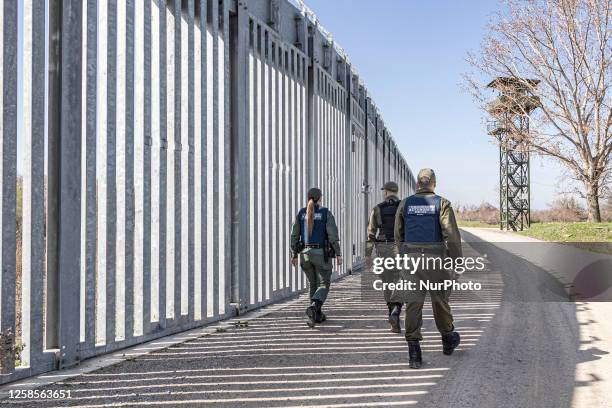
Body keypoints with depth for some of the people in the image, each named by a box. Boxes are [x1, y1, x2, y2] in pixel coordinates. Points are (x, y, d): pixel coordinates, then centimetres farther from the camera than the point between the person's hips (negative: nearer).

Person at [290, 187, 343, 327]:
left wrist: (295, 255, 11)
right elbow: (333, 235, -13)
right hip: (322, 254, -4)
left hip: (305, 253, 4)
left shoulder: (301, 213, 2)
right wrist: (338, 254, -8)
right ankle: (313, 308, -24)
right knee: (323, 285, 4)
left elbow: (294, 235, 3)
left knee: (313, 284, 21)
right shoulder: (326, 213, -8)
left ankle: (318, 315, 24)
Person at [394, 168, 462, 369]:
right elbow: (452, 234, -12)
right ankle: (448, 340, 35)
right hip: (435, 259, -2)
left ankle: (414, 350, -6)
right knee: (440, 299, 15)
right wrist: (458, 261, -7)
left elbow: (398, 235, 12)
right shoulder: (442, 203, -4)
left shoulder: (405, 204, 5)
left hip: (411, 257, 2)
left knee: (414, 302, 0)